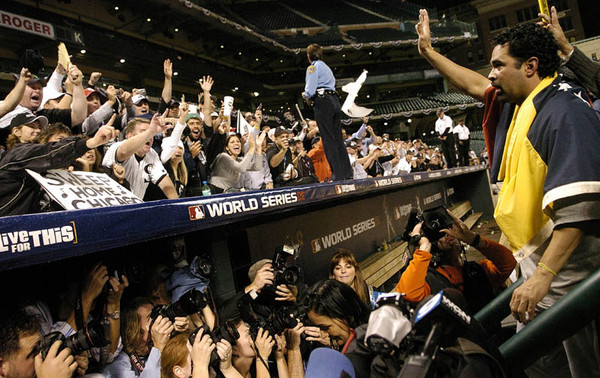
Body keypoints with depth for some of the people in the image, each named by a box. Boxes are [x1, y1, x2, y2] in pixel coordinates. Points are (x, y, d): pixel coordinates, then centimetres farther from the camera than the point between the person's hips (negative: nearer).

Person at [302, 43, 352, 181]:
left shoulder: (313, 67, -1)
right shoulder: (326, 67, 26)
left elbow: (310, 90, -12)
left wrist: (306, 96, 11)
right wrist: (311, 97, 21)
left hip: (323, 103, -8)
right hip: (335, 100, 8)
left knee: (328, 139, -9)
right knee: (338, 138, 7)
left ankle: (338, 175, -11)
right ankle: (347, 172, 5)